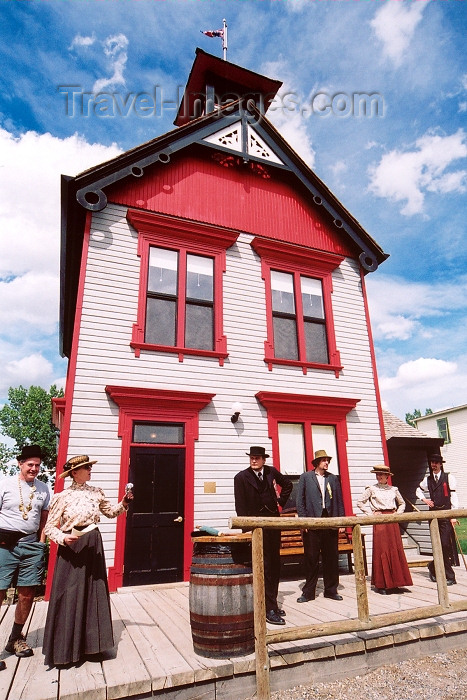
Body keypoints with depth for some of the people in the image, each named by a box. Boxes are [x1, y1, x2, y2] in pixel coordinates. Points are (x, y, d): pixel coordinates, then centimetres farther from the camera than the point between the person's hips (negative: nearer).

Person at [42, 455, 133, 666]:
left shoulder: (96, 493, 5)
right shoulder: (62, 496, -7)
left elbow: (111, 512, 15)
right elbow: (50, 527, -4)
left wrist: (123, 504, -2)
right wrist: (63, 538, -20)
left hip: (93, 546, 4)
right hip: (71, 547, -4)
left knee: (94, 594, 9)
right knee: (70, 595, 1)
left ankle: (90, 644, 24)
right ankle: (65, 649, 18)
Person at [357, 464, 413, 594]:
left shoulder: (393, 489, 9)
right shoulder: (371, 489, 0)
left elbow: (402, 503, 23)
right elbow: (360, 503, 1)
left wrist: (397, 513, 8)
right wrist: (371, 513, -3)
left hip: (392, 521, 3)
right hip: (379, 521, -3)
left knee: (396, 550, 3)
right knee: (381, 551, -2)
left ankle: (394, 582, 16)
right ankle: (381, 584, 6)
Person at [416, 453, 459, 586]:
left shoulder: (448, 477, -1)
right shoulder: (428, 479, 11)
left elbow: (453, 496, -4)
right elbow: (418, 491, 28)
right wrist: (425, 500, 9)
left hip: (446, 514, -4)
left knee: (445, 545, -9)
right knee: (438, 546, 5)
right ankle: (449, 576, 19)